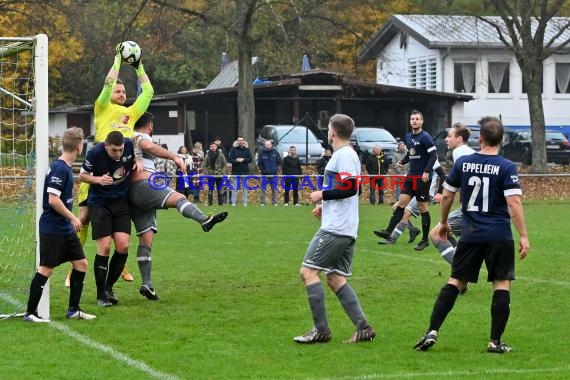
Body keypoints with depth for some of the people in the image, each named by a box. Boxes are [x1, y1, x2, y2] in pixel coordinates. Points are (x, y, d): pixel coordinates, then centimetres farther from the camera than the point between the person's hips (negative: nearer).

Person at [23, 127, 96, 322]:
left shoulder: (66, 167, 10)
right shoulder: (59, 169, -19)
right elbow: (53, 200, -23)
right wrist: (73, 218, -16)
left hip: (66, 229, 9)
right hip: (52, 229, -9)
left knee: (81, 263, 9)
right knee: (46, 269, -5)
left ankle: (73, 310, 16)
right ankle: (30, 312, 3)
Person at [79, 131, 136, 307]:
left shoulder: (129, 145, -10)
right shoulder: (95, 153, -20)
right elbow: (82, 175, -6)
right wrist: (99, 179, -22)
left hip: (121, 201, 3)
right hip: (99, 202, -3)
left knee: (123, 246, -7)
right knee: (104, 248, -9)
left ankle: (109, 287, 14)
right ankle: (101, 295, 3)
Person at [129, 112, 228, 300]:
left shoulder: (129, 139, 30)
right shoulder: (142, 137, 3)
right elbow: (150, 146, -20)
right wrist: (175, 157, -31)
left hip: (132, 192, 9)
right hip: (143, 185, -9)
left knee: (146, 240, 7)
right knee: (178, 197, -32)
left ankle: (146, 284, 1)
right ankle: (205, 220, -63)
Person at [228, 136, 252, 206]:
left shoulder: (246, 149, 6)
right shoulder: (233, 149, 2)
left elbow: (250, 159, 1)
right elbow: (229, 159, -3)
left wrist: (243, 160, -14)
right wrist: (236, 160, -19)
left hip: (245, 172, 1)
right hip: (235, 172, -1)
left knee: (245, 187, 4)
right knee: (234, 187, 0)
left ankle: (245, 202, 9)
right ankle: (233, 202, 3)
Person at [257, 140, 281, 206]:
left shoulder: (275, 152, 0)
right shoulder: (261, 153, -6)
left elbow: (279, 162, 8)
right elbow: (259, 163, -1)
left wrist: (276, 168, -1)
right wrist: (263, 170, -7)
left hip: (273, 174, 2)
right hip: (265, 174, -2)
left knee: (274, 188, 6)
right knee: (263, 188, -1)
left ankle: (274, 202, 12)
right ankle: (262, 202, 3)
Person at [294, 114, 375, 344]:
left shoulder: (344, 155, -11)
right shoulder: (347, 154, 20)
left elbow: (350, 187, -21)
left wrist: (322, 195, -11)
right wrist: (326, 205, 21)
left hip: (335, 229, -10)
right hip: (346, 230, 10)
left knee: (308, 271, -7)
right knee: (335, 278, 9)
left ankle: (321, 330, -9)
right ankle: (363, 328, 2)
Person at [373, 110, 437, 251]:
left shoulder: (425, 137, -11)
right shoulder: (408, 137, 12)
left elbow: (433, 155, -15)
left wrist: (427, 171, -26)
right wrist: (403, 161, 5)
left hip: (422, 178, -7)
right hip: (411, 176, 7)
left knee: (423, 208, 0)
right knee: (401, 203, -1)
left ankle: (425, 240, 9)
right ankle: (388, 232, -6)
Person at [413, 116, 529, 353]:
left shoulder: (462, 163, 2)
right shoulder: (506, 168, -8)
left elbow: (447, 195, 9)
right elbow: (514, 203, -15)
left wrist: (444, 222, 25)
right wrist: (523, 236, -11)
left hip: (470, 234, 3)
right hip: (499, 236, -3)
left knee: (455, 282, 9)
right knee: (502, 285, 5)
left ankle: (432, 332, 2)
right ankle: (495, 342, 3)